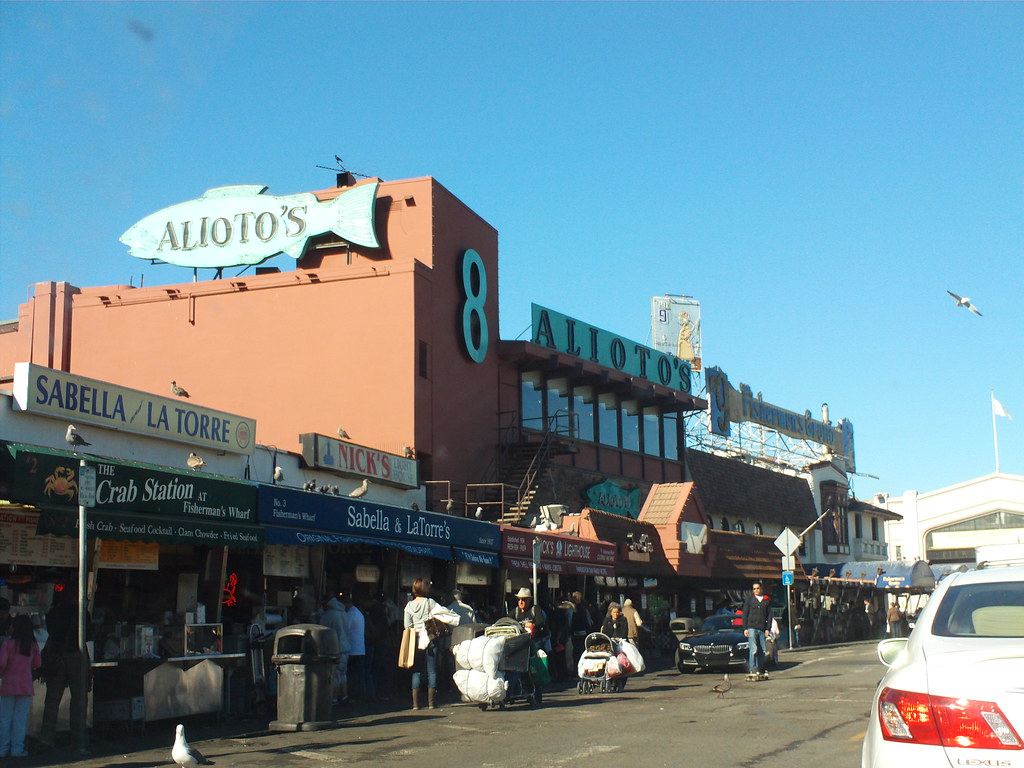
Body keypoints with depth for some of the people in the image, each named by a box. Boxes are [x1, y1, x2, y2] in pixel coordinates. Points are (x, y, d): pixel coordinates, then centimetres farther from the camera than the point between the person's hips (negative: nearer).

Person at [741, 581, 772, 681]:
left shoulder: (767, 600, 12)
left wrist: (768, 629, 2)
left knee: (762, 651, 4)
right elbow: (745, 614, 5)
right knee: (753, 649, -13)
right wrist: (745, 628, -3)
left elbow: (769, 616, 12)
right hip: (752, 627, -3)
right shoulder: (749, 599, 6)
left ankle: (760, 671, 12)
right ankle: (752, 671, -13)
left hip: (762, 629, 3)